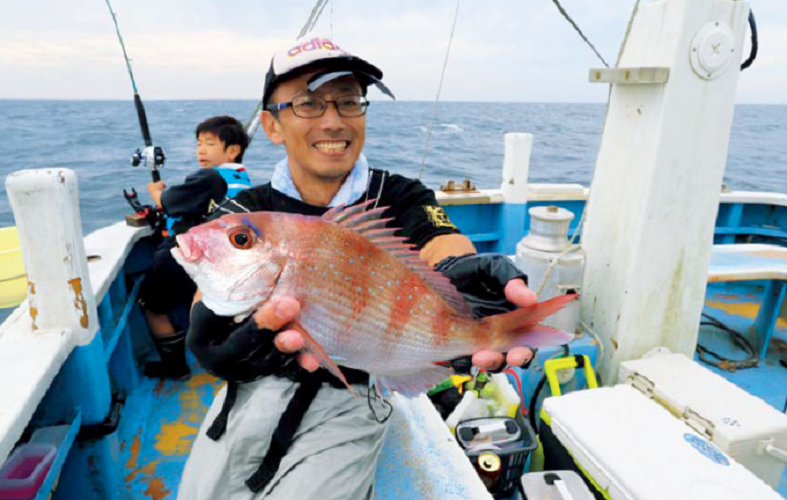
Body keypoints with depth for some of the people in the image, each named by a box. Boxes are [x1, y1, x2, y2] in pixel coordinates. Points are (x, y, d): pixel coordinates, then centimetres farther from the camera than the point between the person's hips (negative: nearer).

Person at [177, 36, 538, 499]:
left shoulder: (400, 199, -7)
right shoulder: (243, 213, -3)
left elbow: (449, 251, -26)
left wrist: (462, 275, -52)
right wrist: (222, 328, -46)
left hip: (351, 398, -2)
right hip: (255, 387, 3)